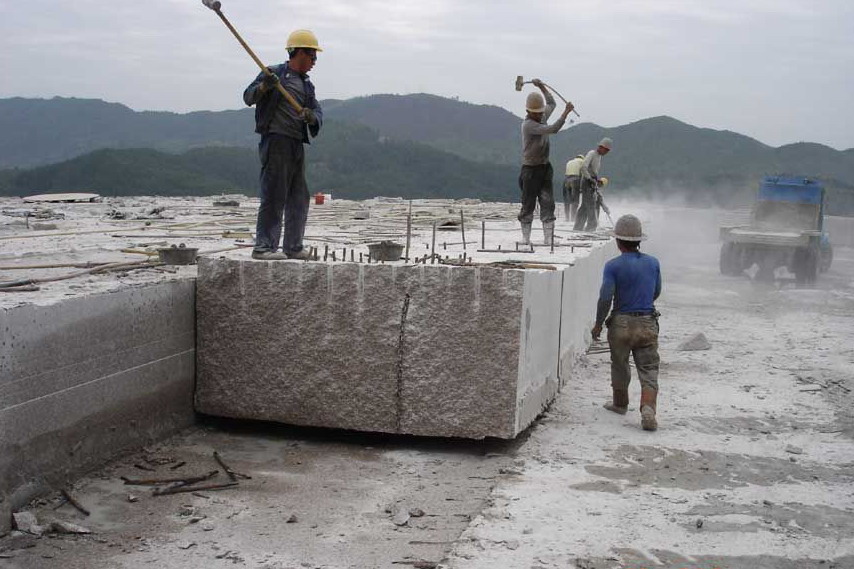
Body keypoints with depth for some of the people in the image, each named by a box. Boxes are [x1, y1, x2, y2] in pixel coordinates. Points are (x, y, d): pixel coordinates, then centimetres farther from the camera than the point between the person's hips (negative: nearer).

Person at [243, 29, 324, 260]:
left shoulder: (307, 85, 20)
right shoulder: (275, 74, -1)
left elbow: (318, 110, 12)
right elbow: (248, 98, -6)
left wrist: (312, 116, -11)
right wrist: (263, 87, -26)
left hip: (297, 144, 8)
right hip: (276, 140, -8)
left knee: (299, 198, 12)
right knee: (274, 196, -10)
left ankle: (293, 247, 21)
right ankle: (263, 247, -7)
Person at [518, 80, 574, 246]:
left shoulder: (542, 117, 8)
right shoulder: (528, 124, -17)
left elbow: (551, 103, 29)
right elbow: (553, 129, -27)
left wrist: (541, 86, 21)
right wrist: (566, 112, -21)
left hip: (545, 167, 7)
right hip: (531, 170, -6)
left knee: (547, 204, -3)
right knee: (528, 205, 2)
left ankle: (549, 238, -5)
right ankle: (525, 237, 12)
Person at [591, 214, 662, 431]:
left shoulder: (613, 266, -10)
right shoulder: (653, 263, 3)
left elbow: (605, 297, -14)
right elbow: (656, 293, 14)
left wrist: (598, 324, -3)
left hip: (622, 323, -2)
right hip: (648, 323, 2)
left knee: (620, 365, 17)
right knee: (649, 370, 3)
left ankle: (620, 403, 34)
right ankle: (648, 408, -15)